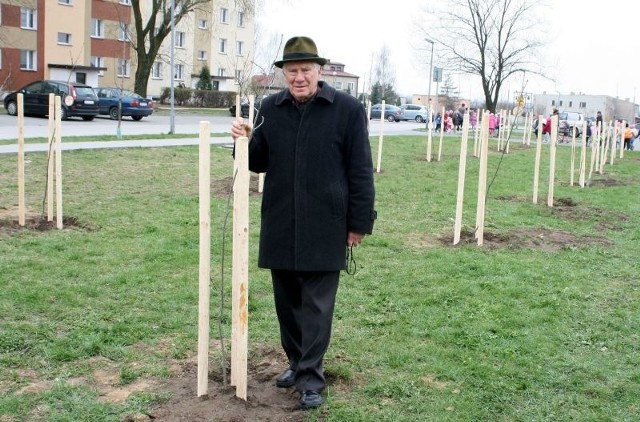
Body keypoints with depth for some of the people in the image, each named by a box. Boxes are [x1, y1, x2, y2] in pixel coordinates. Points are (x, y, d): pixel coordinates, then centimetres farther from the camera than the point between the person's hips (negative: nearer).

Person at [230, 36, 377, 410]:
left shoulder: (347, 109, -6)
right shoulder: (271, 108, 7)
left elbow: (361, 171, -4)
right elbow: (260, 162, 16)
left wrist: (359, 223, -5)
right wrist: (246, 141, -6)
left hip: (324, 228, -4)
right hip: (280, 225, 5)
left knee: (317, 306, 2)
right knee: (287, 301, 14)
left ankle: (311, 377, 11)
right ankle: (296, 361, 31)